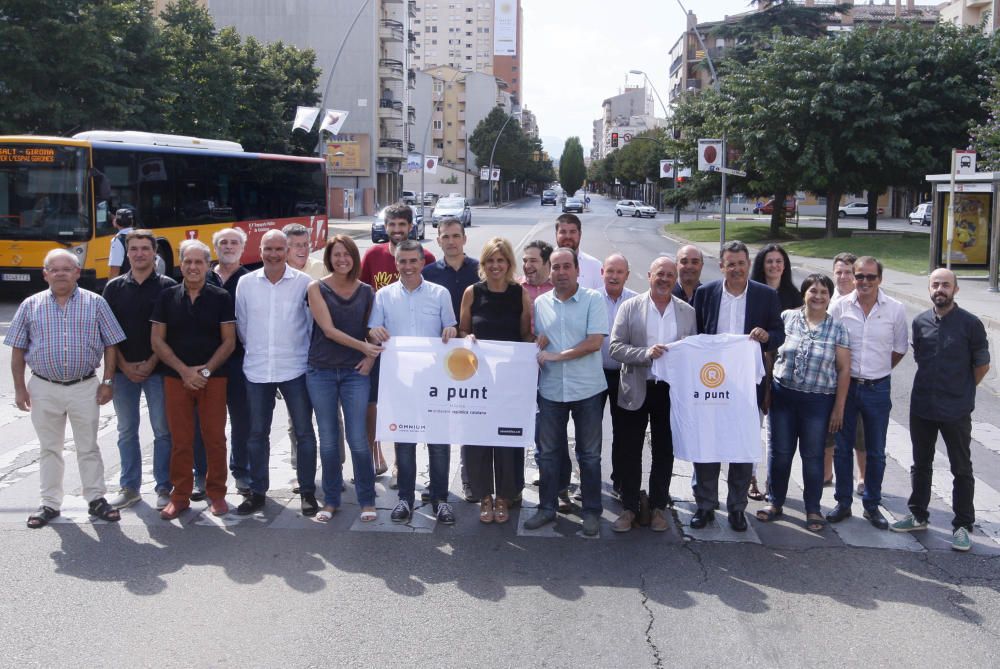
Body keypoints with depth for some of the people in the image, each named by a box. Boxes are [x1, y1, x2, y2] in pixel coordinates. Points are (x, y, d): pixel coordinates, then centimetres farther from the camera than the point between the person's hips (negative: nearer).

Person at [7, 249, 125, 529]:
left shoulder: (96, 303, -1)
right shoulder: (30, 306, 1)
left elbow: (111, 345, 1)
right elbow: (17, 350, 4)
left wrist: (107, 382, -3)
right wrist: (19, 388, 1)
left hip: (85, 388, -1)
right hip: (44, 389, 1)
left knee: (88, 448, 8)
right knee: (49, 449, 12)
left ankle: (96, 499, 18)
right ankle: (50, 503, 22)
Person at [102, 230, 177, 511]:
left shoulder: (168, 287, -1)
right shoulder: (114, 287, 6)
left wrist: (151, 363, -10)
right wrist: (124, 365, -5)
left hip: (157, 369, -2)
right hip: (123, 370, 3)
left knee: (163, 430, 1)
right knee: (127, 431, 9)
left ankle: (165, 487, 10)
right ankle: (129, 487, 19)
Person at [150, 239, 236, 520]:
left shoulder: (221, 297, 1)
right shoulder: (167, 297, 4)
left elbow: (229, 341, 0)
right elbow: (157, 340, 2)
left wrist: (206, 370, -11)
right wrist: (184, 370, -9)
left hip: (213, 378, -1)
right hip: (176, 378, 1)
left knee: (215, 438, 2)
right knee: (181, 440, 5)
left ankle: (216, 494, 14)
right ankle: (180, 496, 16)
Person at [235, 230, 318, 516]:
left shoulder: (303, 283, -5)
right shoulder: (246, 283, 2)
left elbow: (313, 322, 2)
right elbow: (241, 323, 10)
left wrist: (309, 354, 4)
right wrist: (255, 350, 13)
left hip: (295, 368, -2)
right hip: (257, 370, 2)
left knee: (304, 431, 3)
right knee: (257, 433, 10)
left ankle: (307, 492, 13)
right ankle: (257, 491, 22)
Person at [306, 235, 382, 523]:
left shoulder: (366, 291, 5)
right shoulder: (317, 288, -1)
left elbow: (373, 330, 12)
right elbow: (328, 329, -9)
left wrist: (371, 358, -5)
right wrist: (363, 346, -16)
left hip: (355, 372, 0)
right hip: (321, 372, 0)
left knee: (358, 439, -3)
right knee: (328, 439, 7)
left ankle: (367, 499, 12)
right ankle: (331, 500, 20)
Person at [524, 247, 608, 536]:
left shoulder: (593, 300, -5)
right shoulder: (540, 303, 6)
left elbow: (594, 342, -13)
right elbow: (533, 340, 12)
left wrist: (557, 356, -15)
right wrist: (537, 341, -12)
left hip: (587, 389, -3)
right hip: (550, 390, 3)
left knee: (589, 454, 7)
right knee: (548, 452, 10)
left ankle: (591, 511, 18)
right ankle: (547, 507, 23)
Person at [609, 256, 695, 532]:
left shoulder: (688, 311, 4)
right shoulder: (630, 307, -2)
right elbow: (615, 348, -7)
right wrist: (645, 353, -22)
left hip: (671, 390, 1)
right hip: (636, 390, -1)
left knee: (664, 451, 10)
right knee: (630, 451, 6)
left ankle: (658, 507, 23)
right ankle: (629, 507, 19)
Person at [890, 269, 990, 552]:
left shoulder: (970, 324, -9)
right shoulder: (920, 322, 2)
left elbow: (982, 365, -1)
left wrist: (961, 391, 5)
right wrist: (935, 386, 12)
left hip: (956, 411, -4)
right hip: (922, 408, 4)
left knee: (962, 469, 6)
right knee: (921, 464, 16)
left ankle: (963, 525, 16)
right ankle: (918, 515, 30)